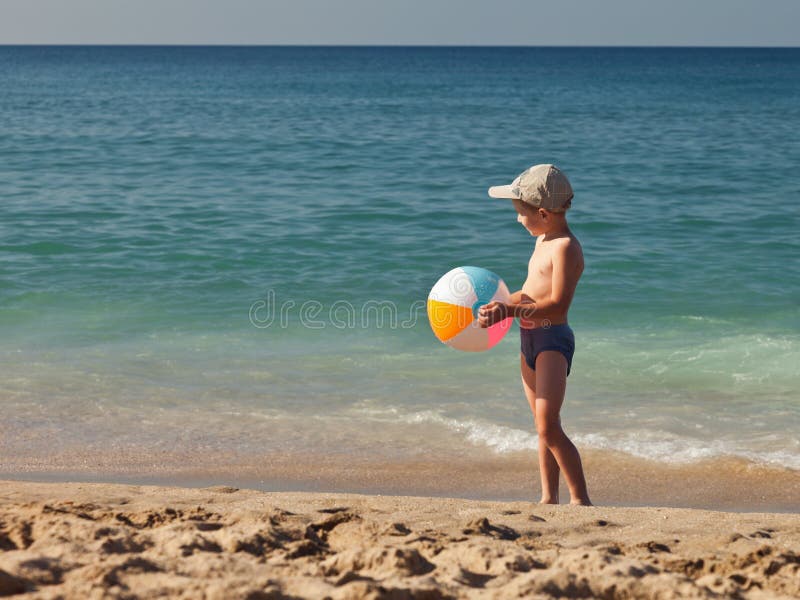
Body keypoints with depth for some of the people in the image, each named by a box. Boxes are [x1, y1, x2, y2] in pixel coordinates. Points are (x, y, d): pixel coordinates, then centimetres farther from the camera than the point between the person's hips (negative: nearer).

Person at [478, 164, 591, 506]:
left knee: (548, 426, -16)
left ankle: (580, 499, -12)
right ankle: (548, 498, 20)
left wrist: (511, 311, -30)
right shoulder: (544, 240, 14)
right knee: (543, 427, 14)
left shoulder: (565, 247, -16)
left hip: (553, 339, -10)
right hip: (530, 340, 10)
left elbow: (558, 304, -25)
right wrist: (497, 304, 19)